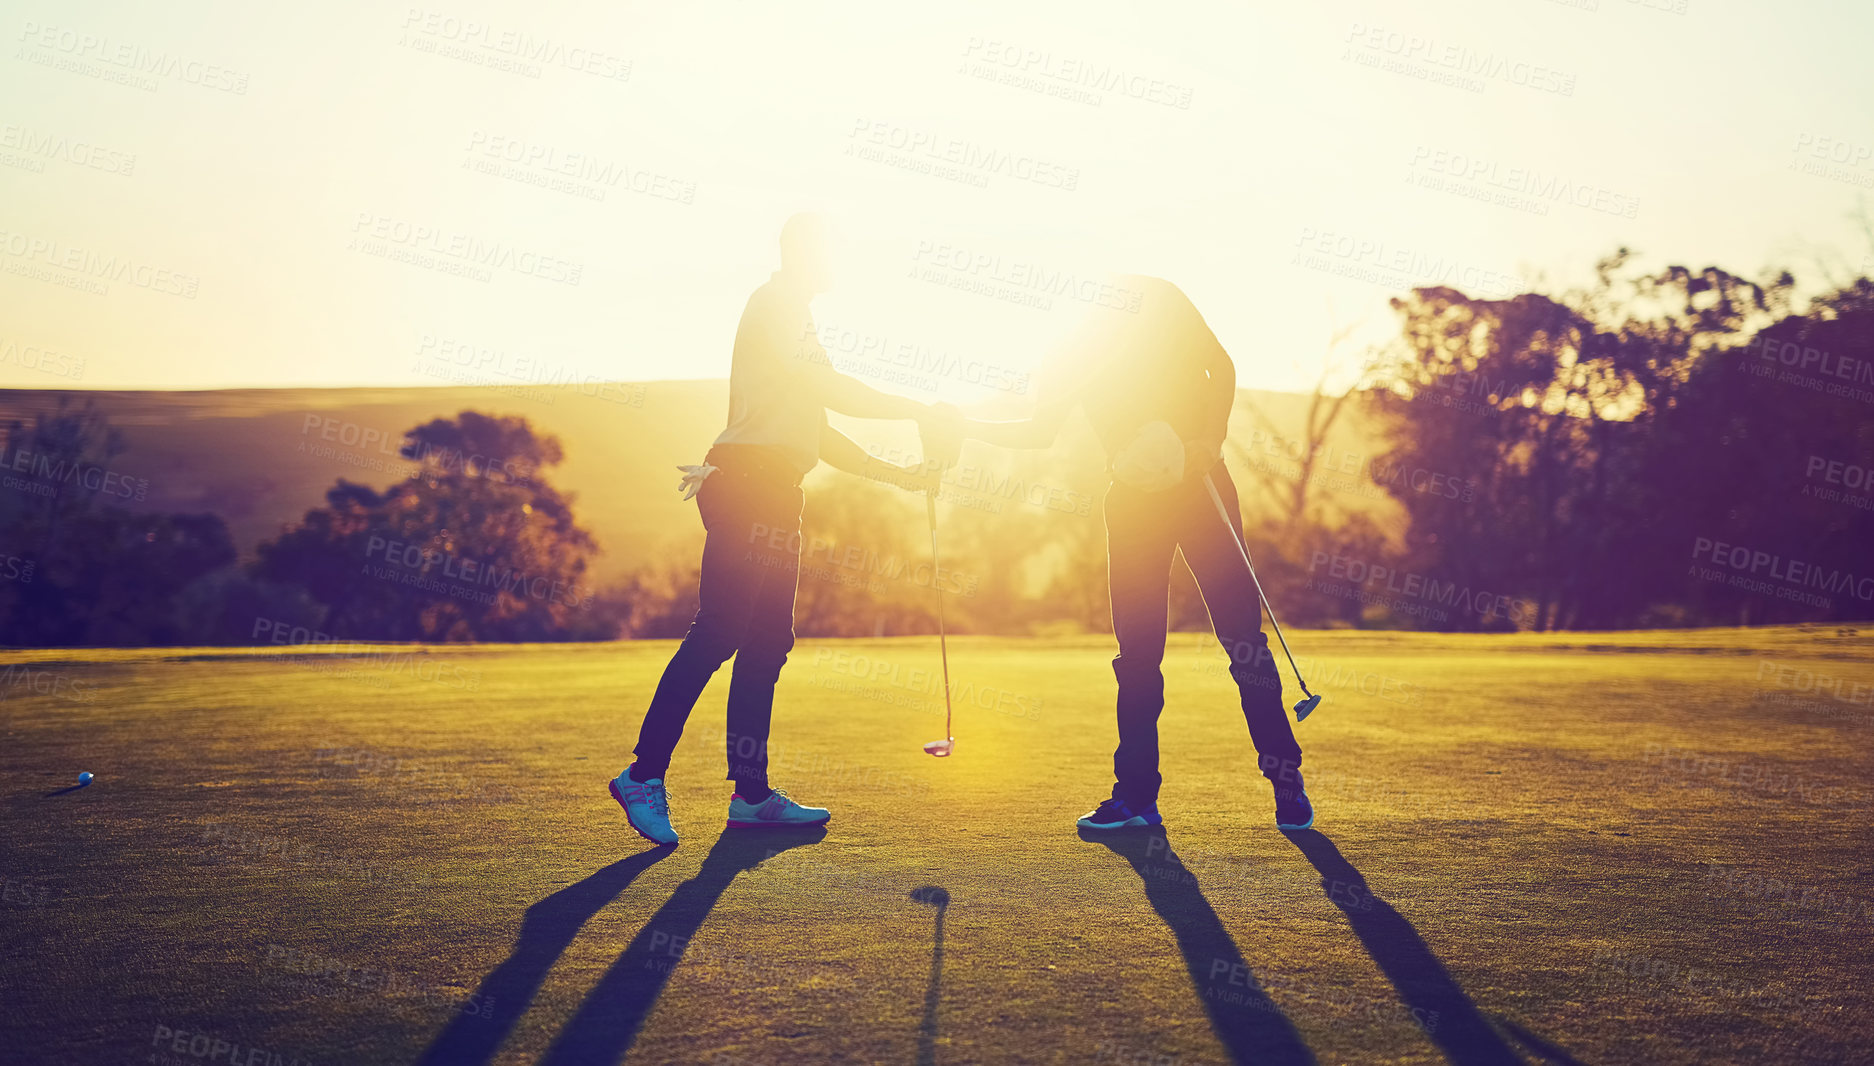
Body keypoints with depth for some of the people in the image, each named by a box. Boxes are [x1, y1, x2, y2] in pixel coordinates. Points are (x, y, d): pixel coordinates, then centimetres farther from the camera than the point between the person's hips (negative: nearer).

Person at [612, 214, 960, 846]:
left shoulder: (794, 318, 28)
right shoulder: (774, 303, -2)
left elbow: (817, 432, 28)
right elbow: (827, 389, -13)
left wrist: (899, 475, 23)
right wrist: (918, 413, -7)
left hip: (776, 494, 10)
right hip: (748, 479, -10)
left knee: (767, 642, 6)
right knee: (718, 633, -14)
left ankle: (751, 793, 7)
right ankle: (645, 774, -11)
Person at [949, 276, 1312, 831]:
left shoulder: (1159, 299, -1)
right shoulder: (1067, 353, 6)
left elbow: (1221, 367, 3)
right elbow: (1040, 431, 15)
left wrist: (1211, 442, -11)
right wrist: (965, 425, 4)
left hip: (1200, 483, -3)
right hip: (1133, 498, 3)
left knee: (1242, 635, -6)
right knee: (1136, 648, 1)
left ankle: (1287, 780, 4)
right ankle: (1136, 795, 8)